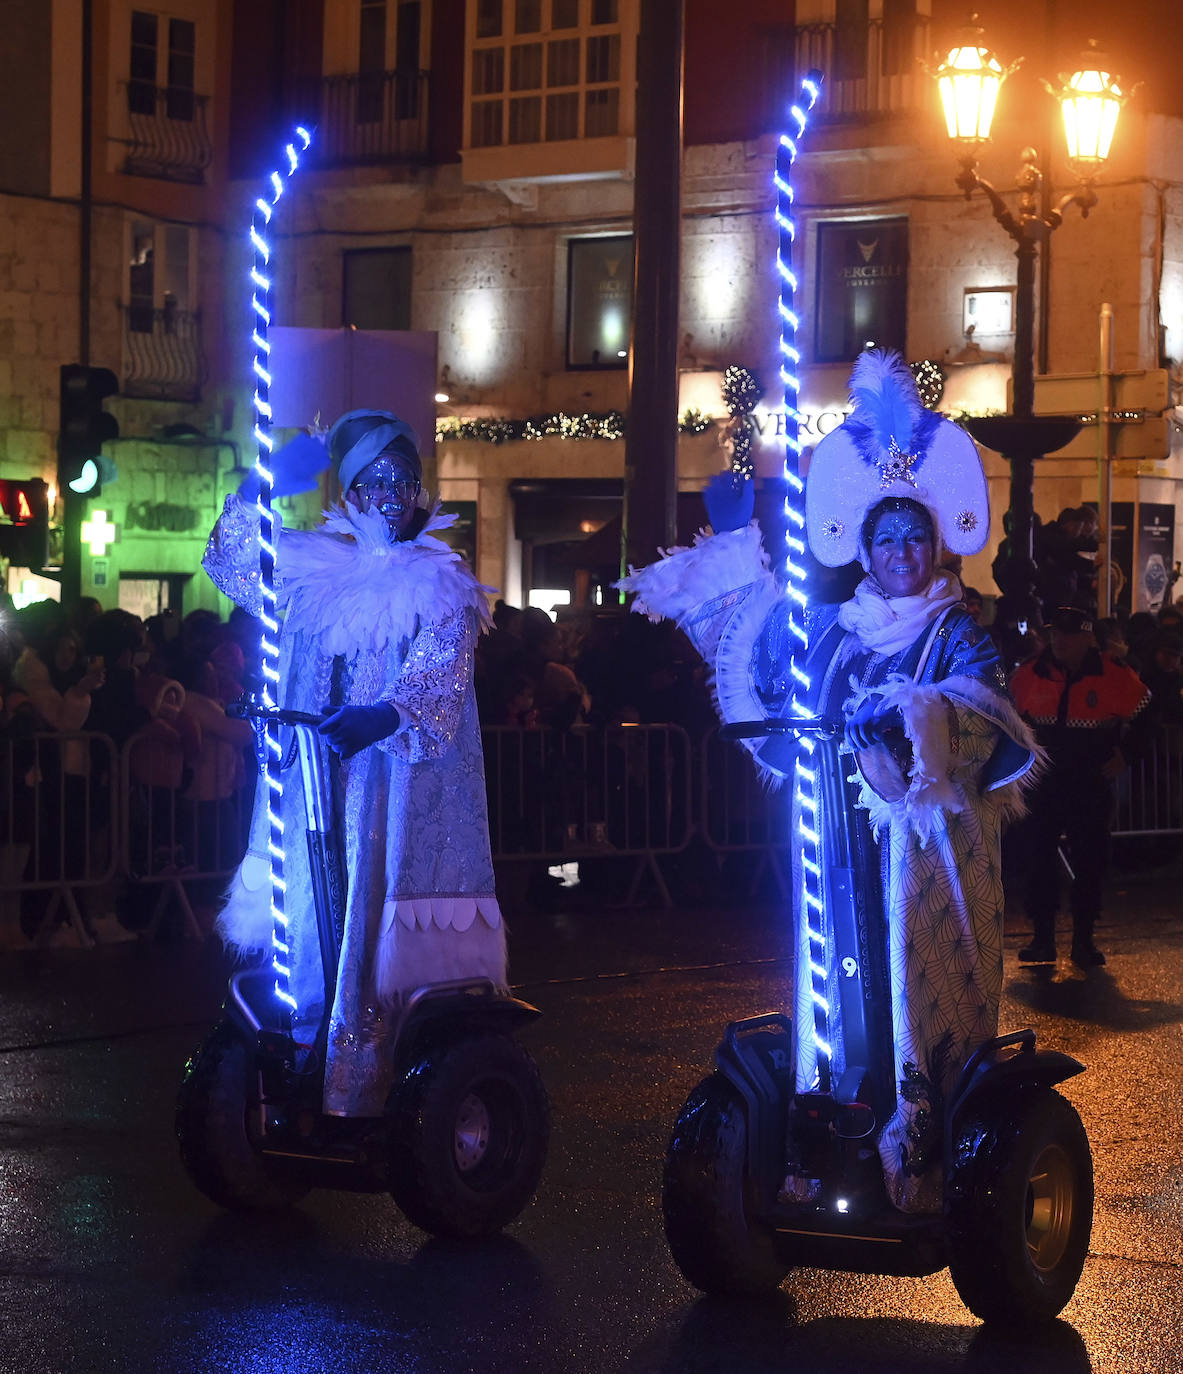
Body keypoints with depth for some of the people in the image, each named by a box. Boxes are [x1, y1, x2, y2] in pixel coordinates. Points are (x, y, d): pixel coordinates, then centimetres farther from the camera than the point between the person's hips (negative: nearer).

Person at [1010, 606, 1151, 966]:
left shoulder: (1114, 676, -6)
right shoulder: (1029, 675, -1)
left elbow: (1143, 716, 7)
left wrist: (1123, 755, 2)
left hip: (1092, 784, -1)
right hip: (1042, 783, 1)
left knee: (1090, 861, 2)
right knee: (1038, 856, 1)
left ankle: (1084, 939, 12)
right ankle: (1042, 937, 9)